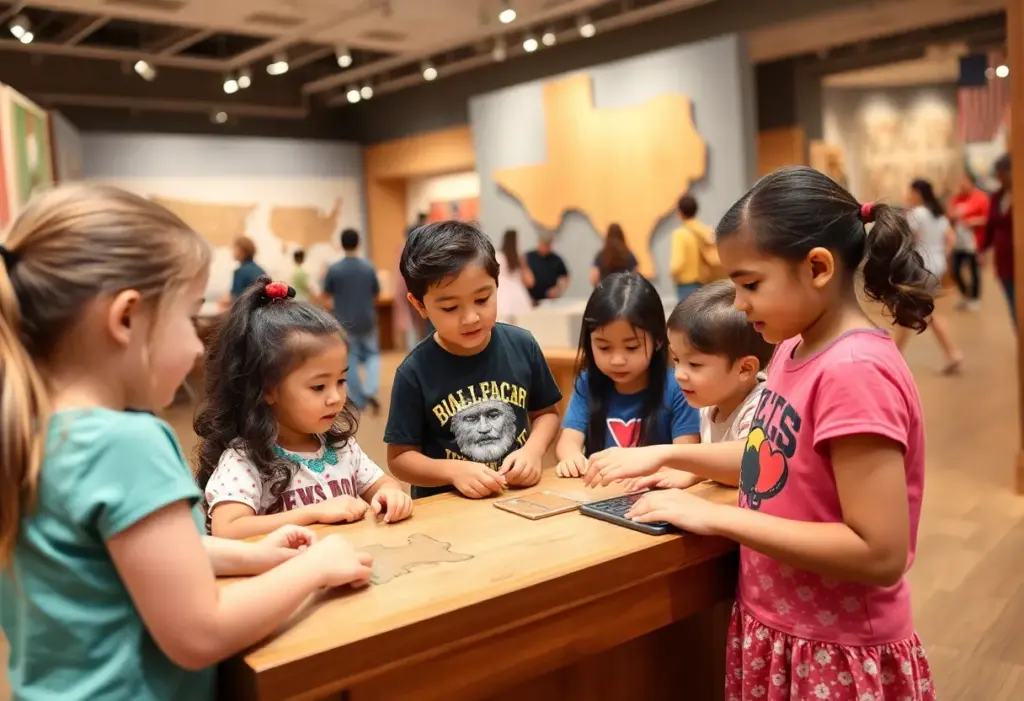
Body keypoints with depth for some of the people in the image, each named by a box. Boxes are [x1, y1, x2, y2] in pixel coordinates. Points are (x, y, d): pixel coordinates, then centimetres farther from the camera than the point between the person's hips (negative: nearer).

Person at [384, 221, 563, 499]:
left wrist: (533, 450, -8)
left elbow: (545, 413, 10)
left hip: (518, 496, 3)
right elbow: (400, 457, -3)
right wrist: (453, 470, -18)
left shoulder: (522, 344, -3)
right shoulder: (415, 372, -11)